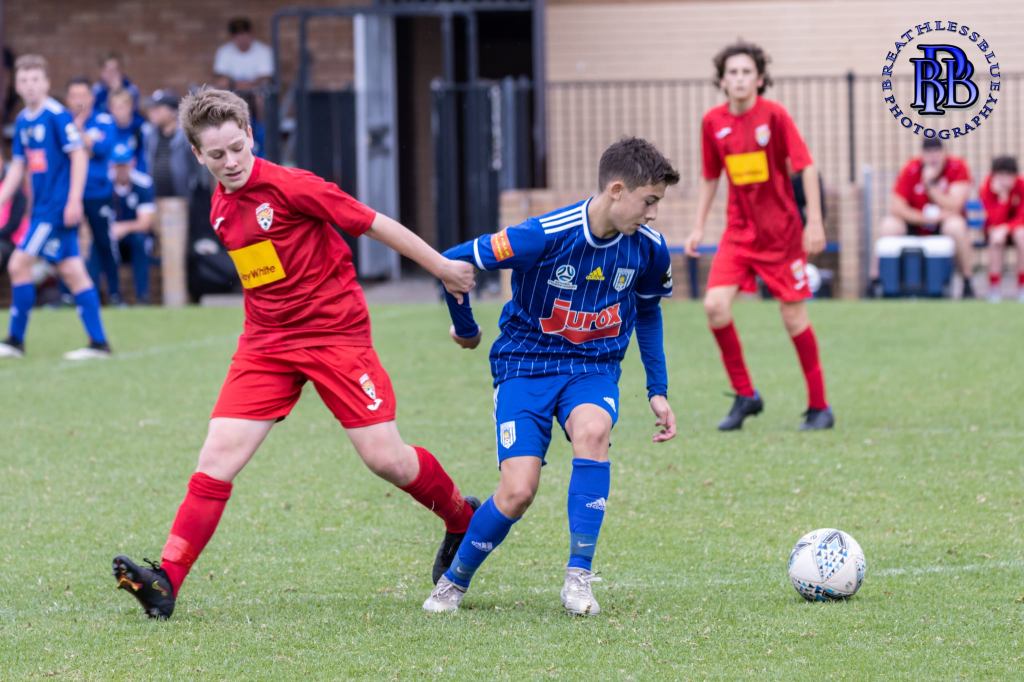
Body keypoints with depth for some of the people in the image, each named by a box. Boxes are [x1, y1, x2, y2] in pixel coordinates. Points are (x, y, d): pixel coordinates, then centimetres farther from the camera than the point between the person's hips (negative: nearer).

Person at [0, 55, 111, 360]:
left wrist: (74, 200, -18)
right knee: (72, 272, 6)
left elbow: (79, 156, -14)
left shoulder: (57, 115, -12)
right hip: (43, 206, 8)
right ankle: (99, 342, 7)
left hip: (57, 207, -8)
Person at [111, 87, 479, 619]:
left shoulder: (288, 187, -14)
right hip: (265, 341, 5)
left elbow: (375, 224, -10)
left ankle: (463, 520, 21)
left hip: (336, 331, -5)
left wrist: (444, 268, -6)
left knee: (385, 458, -8)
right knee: (219, 455, -9)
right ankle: (167, 580, -14)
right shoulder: (221, 209, 8)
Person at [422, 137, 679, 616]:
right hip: (526, 363, -3)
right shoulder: (546, 235, -23)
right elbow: (453, 261, -13)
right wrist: (465, 329, 3)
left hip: (594, 368, 3)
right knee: (518, 491, -18)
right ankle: (454, 582, 10)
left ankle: (578, 578, -24)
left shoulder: (647, 247, -7)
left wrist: (658, 390, 14)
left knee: (592, 431, -33)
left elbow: (647, 309, 16)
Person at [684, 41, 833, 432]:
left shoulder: (774, 115, -12)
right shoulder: (713, 122, 1)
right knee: (715, 305, -14)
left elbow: (806, 166, -11)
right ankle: (744, 395, 1)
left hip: (781, 231, -4)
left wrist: (815, 222, -16)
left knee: (793, 315, 0)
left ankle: (819, 406, 13)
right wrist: (698, 227, 8)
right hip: (738, 232, 4)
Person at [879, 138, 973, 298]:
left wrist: (930, 184, -23)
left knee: (956, 226, -35)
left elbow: (954, 207, -19)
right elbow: (896, 207, -13)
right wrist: (925, 217, -22)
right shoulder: (911, 169, -9)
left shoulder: (957, 167, -12)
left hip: (945, 222, -1)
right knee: (888, 226, -26)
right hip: (915, 224, 1)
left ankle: (967, 284, -24)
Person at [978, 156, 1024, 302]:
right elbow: (996, 220, -26)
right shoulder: (986, 189, -20)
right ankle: (994, 287, -27)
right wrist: (1003, 197, -39)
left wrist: (1006, 228, -35)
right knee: (996, 238, -36)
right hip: (995, 226, 0)